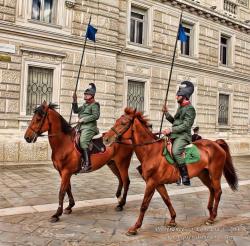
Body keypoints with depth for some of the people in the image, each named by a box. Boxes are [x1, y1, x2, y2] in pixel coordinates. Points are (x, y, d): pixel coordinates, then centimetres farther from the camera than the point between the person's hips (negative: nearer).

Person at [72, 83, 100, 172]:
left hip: (89, 127, -10)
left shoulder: (94, 105, -3)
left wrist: (83, 119, -17)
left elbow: (96, 116, -16)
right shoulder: (85, 105, 23)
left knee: (83, 142, -28)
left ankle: (87, 164, -32)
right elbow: (76, 111, 23)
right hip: (81, 127, 10)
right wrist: (75, 101, 11)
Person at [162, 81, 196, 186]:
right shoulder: (180, 107, 19)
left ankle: (185, 176, -25)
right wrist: (166, 113, 14)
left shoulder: (190, 109, -9)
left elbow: (185, 125, -18)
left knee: (176, 152, -33)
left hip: (183, 136, -10)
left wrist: (171, 130, -22)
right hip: (176, 136, 10)